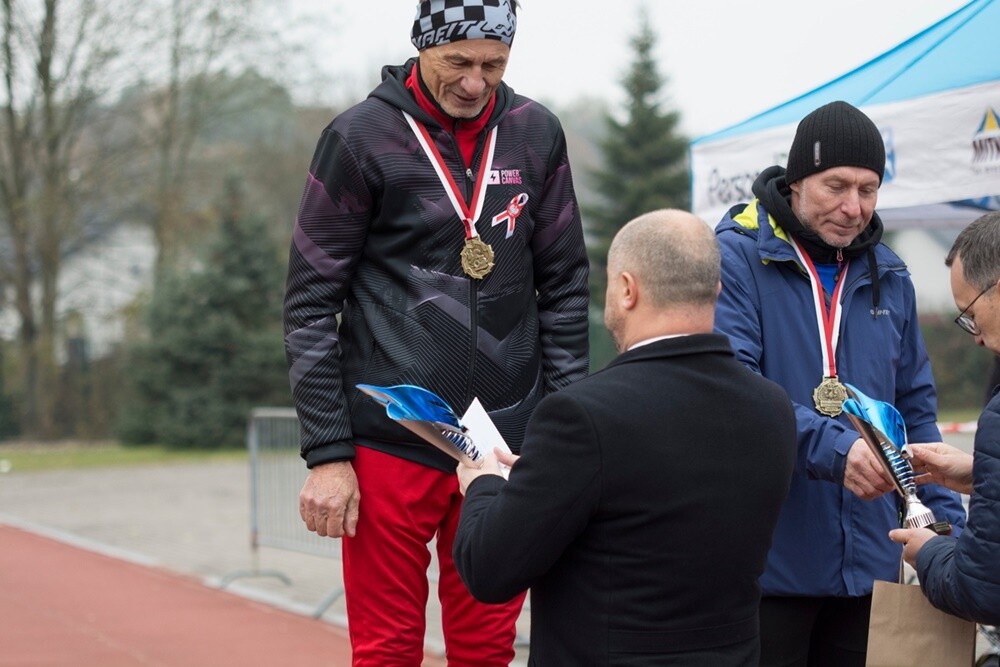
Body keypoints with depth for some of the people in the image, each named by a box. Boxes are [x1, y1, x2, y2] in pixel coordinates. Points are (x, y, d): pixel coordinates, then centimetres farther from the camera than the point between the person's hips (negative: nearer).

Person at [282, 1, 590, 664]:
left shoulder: (536, 134, 6)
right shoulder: (361, 137, -4)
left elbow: (565, 290, 11)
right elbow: (311, 305, -3)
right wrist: (327, 453, -8)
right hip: (390, 442, -3)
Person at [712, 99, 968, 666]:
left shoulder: (889, 276, 13)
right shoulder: (737, 257, -7)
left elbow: (916, 408, 17)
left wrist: (948, 519, 7)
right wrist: (832, 448, -30)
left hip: (868, 563, 5)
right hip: (767, 563, -5)